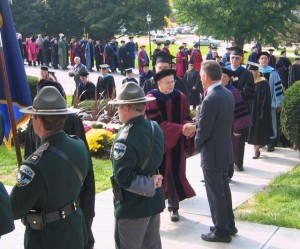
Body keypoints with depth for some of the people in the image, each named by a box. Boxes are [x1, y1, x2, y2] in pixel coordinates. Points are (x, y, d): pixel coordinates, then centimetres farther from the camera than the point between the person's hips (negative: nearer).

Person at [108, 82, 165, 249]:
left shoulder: (125, 139, -25)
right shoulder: (155, 127, -1)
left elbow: (123, 178, -28)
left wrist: (150, 185, -18)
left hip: (133, 205, -7)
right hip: (154, 200, 8)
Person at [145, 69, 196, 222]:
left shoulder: (181, 98, 1)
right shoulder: (151, 99, -12)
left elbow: (186, 118, 3)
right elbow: (158, 123, -18)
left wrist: (190, 126, -22)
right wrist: (182, 128, -27)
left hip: (176, 144, 3)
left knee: (175, 174, 8)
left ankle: (174, 207, 23)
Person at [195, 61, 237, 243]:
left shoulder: (210, 100, -25)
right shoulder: (228, 94, 2)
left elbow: (203, 130, -21)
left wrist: (197, 144, -1)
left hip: (212, 153, -9)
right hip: (225, 149, 9)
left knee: (216, 193, 4)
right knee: (224, 188, 20)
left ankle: (221, 231, 16)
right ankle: (229, 225, 32)